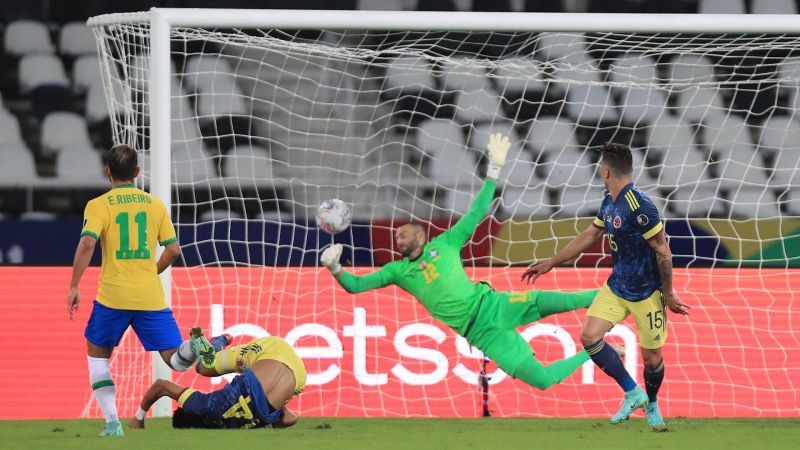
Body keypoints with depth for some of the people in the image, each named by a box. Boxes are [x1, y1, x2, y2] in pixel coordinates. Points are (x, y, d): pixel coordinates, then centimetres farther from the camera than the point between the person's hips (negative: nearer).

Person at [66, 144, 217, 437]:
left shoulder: (98, 205, 0)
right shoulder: (155, 204, 11)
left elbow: (87, 244, -14)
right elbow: (173, 249, 7)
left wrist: (74, 287, -9)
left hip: (113, 294, -2)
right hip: (151, 297, 2)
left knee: (97, 354, 19)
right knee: (176, 360, 2)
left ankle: (112, 423, 7)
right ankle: (194, 346, -34)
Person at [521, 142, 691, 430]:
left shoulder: (639, 206, -25)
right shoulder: (610, 202, 2)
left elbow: (663, 252, -21)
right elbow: (589, 236, 16)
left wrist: (668, 294, -15)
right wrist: (550, 264, 20)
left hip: (647, 294, -8)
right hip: (617, 286, 8)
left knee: (652, 357, 3)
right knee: (589, 336, -5)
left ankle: (652, 406, 32)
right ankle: (632, 393, 8)